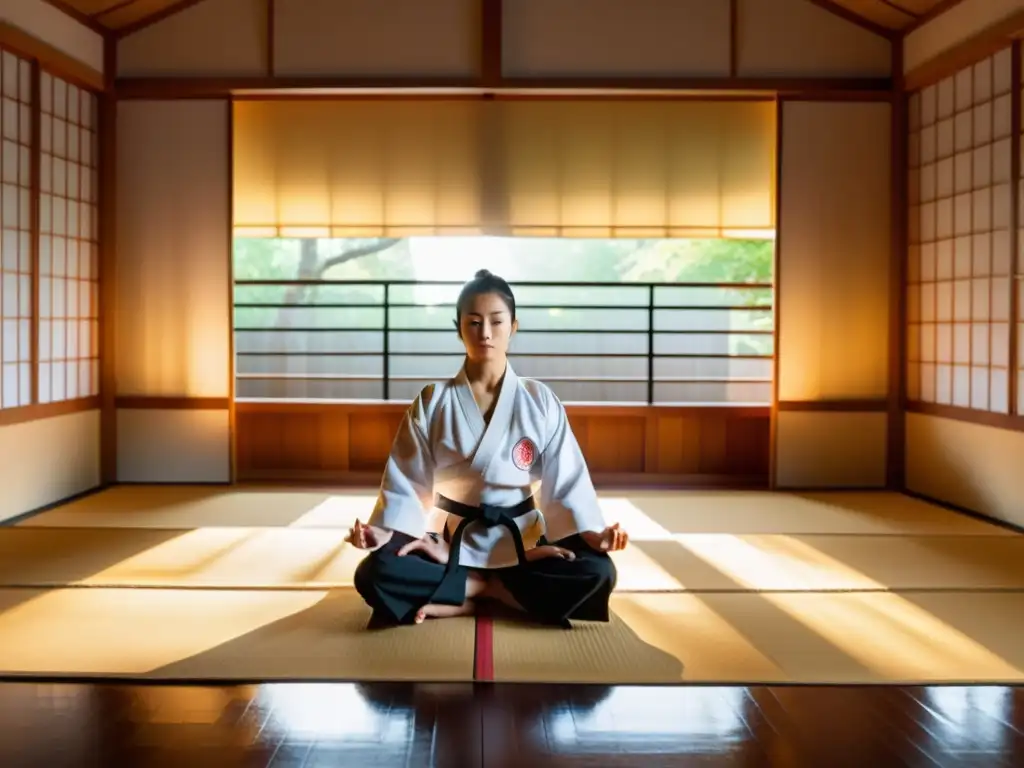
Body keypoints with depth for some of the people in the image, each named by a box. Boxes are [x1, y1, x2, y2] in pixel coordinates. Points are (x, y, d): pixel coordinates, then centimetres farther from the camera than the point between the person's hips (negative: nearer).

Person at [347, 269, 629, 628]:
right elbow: (407, 481, -1)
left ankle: (455, 595, -13)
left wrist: (592, 533, -20)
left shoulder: (540, 401, -3)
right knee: (375, 575, -28)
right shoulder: (432, 402, -2)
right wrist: (384, 532, -18)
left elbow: (565, 479, -3)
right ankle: (502, 592, -14)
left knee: (596, 574, -27)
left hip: (522, 542, 1)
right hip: (456, 543, -1)